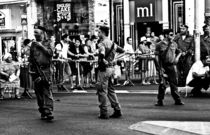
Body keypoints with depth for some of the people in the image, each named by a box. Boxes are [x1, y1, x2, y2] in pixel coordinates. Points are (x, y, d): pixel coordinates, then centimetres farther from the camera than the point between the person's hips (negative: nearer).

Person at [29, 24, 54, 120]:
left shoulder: (48, 43, 8)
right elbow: (30, 58, 17)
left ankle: (49, 111, -16)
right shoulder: (33, 44, 16)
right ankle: (42, 112, 12)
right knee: (38, 92, 4)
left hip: (46, 70, -3)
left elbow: (50, 53, -7)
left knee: (47, 91, -11)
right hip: (36, 71, 3)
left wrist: (41, 46, -8)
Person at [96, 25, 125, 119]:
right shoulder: (112, 43, 12)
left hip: (104, 69, -8)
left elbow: (102, 55, -32)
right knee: (110, 90, 15)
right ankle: (117, 110, 16)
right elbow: (122, 51, 22)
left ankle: (104, 113, 0)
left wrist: (103, 61, -17)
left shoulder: (102, 43, -13)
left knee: (102, 90, -2)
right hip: (111, 68, 8)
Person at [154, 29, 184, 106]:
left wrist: (177, 57, 3)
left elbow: (179, 52, 24)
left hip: (172, 66, 3)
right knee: (162, 84, -3)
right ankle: (160, 101, 6)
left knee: (174, 83, 6)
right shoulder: (160, 45, -4)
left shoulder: (174, 44, 8)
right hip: (163, 66, -3)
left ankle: (177, 100, 14)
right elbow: (156, 56, -5)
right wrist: (159, 67, -10)